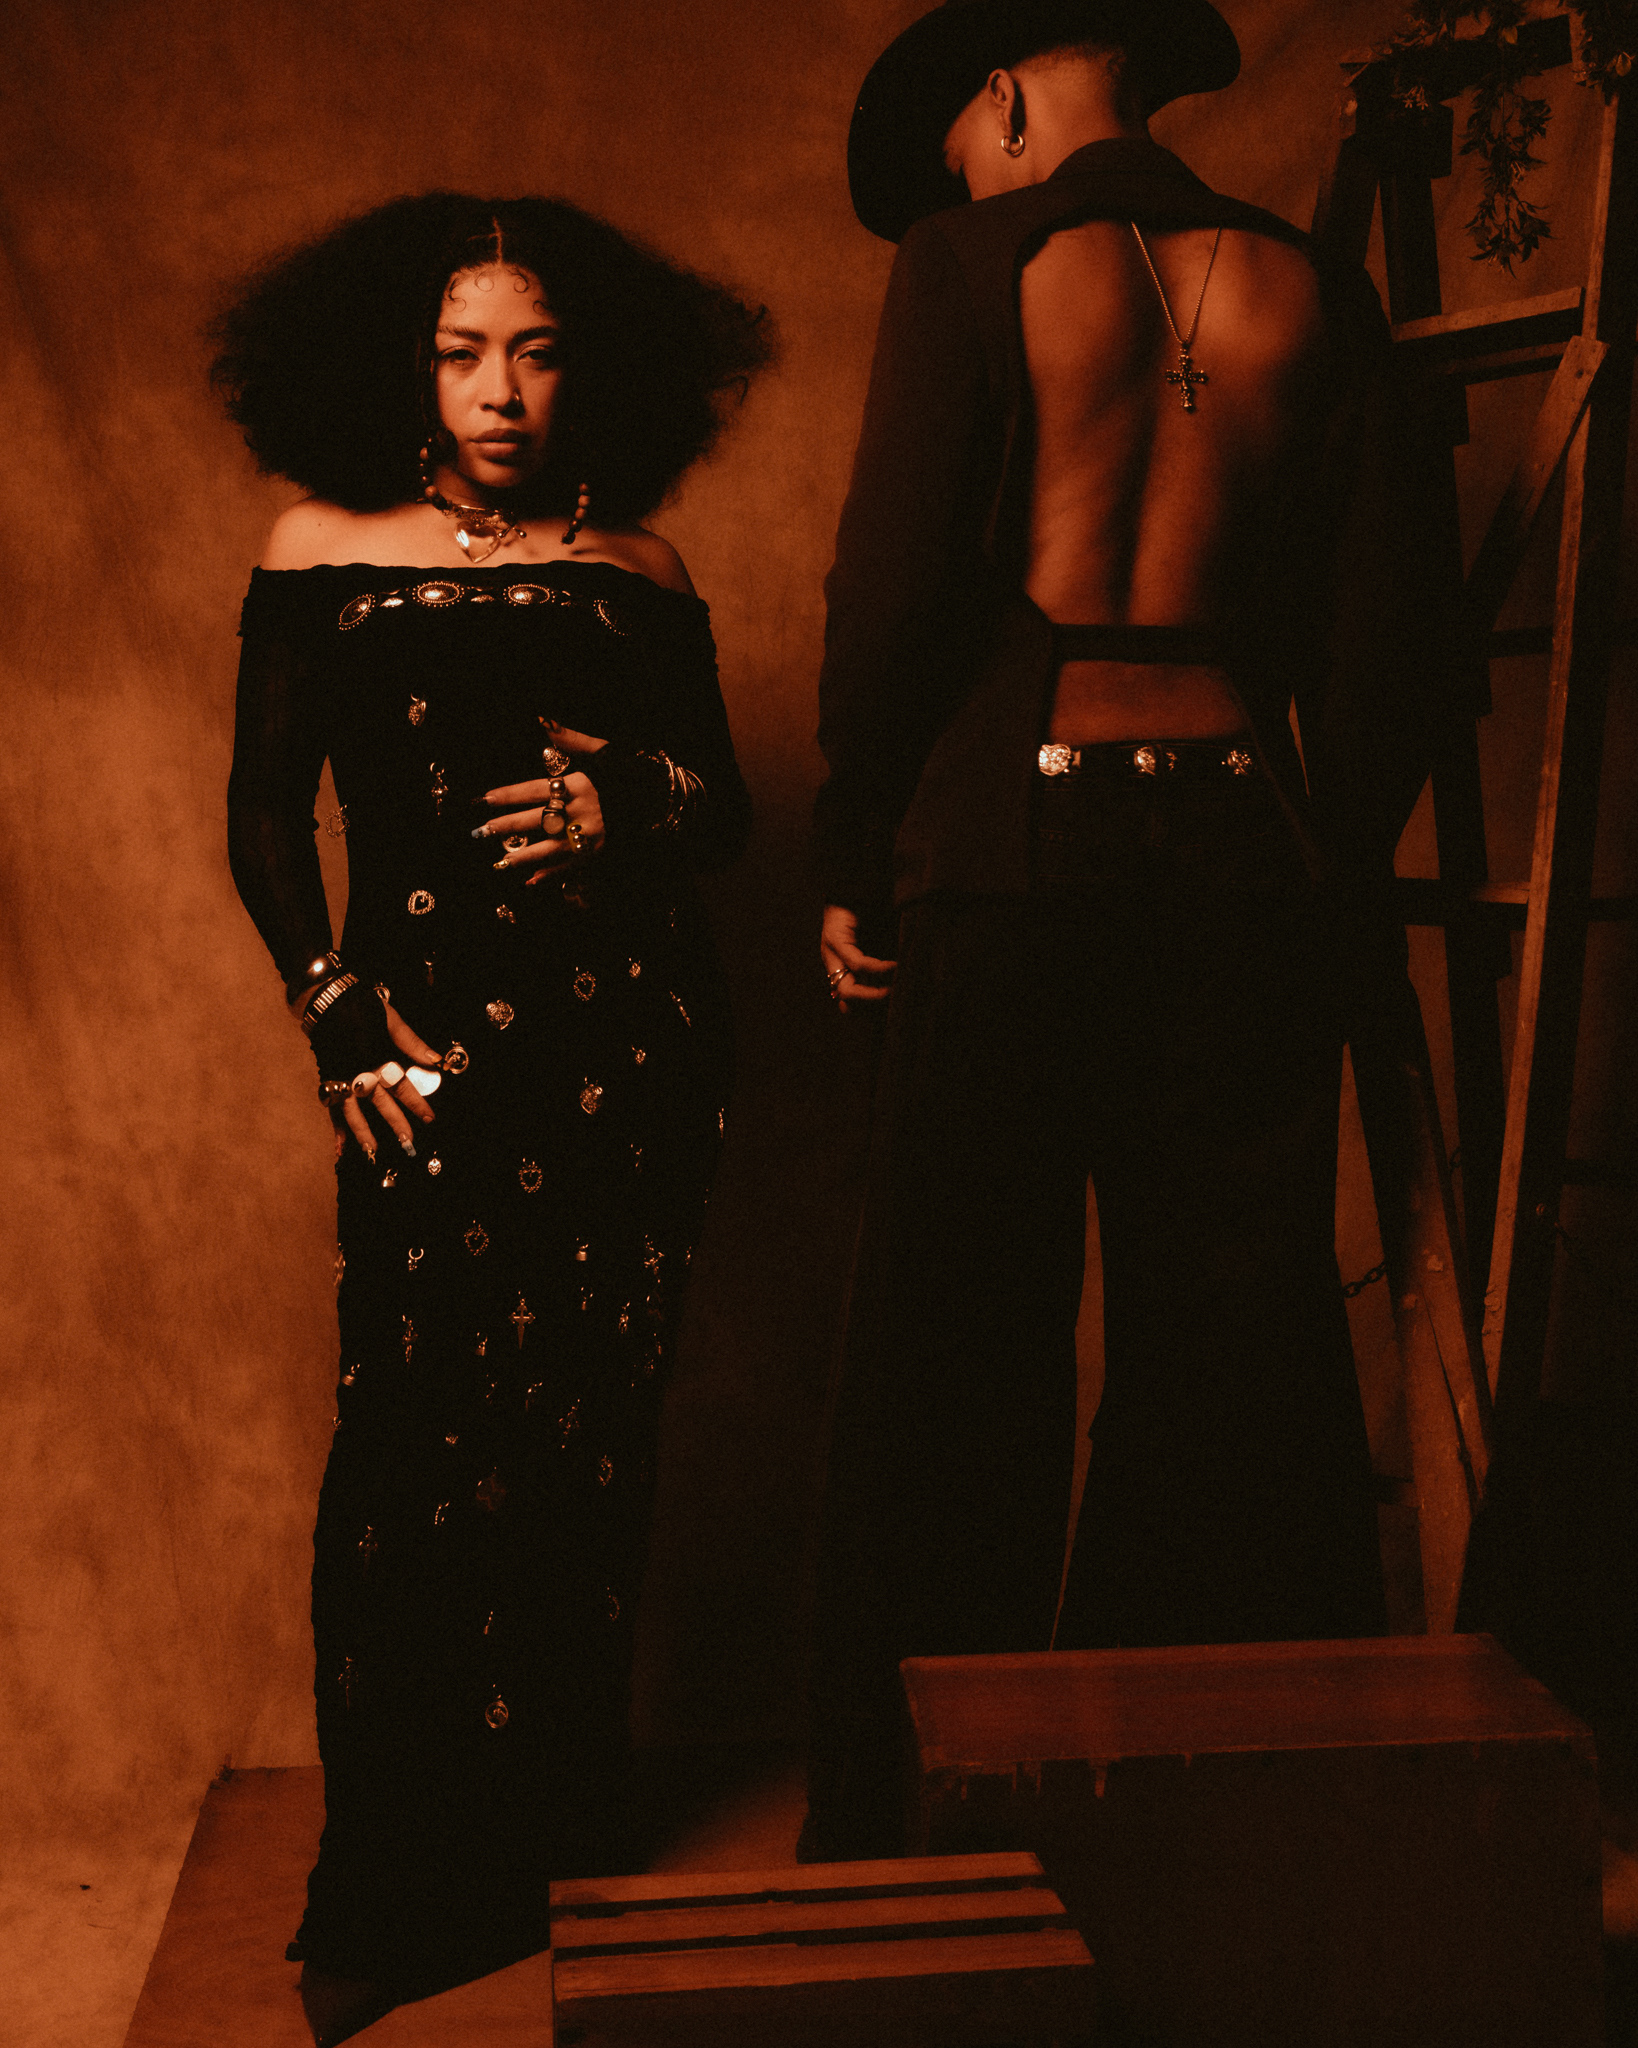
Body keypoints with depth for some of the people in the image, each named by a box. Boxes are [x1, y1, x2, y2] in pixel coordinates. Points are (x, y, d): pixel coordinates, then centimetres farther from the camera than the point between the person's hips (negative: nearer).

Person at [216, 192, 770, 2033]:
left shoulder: (637, 570, 12)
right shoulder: (323, 550, 9)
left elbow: (724, 812, 15)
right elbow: (263, 819, 7)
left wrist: (627, 810, -7)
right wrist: (342, 1017, -4)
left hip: (628, 1040, 2)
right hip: (430, 1049, -1)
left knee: (590, 1446, 2)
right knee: (418, 1445, -9)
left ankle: (561, 1848, 19)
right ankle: (399, 1894, 5)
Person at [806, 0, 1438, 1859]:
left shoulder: (973, 260, -1)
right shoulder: (1309, 292, 9)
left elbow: (890, 591, -6)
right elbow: (1373, 641, 6)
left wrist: (851, 860, 3)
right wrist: (1342, 877, 14)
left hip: (1016, 840, -3)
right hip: (1250, 838, 3)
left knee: (961, 1355, 6)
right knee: (1242, 1350, 10)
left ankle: (921, 1839, 16)